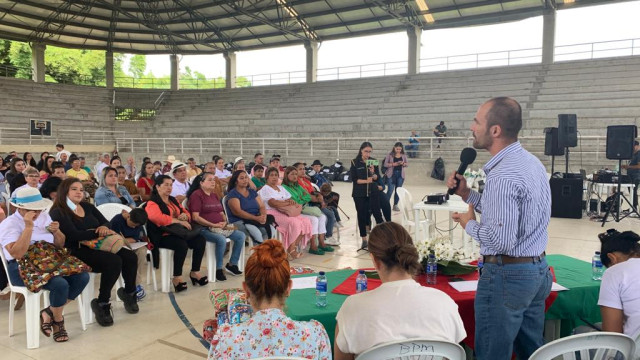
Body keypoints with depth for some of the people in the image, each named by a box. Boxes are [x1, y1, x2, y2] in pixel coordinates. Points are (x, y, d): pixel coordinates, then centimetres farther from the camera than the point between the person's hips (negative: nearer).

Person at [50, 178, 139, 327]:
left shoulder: (88, 207, 18)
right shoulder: (58, 212, -4)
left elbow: (106, 222, 11)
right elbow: (74, 235, -16)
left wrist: (104, 227, -14)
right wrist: (99, 231, -13)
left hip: (97, 246, 7)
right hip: (76, 252, -7)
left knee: (130, 256, -15)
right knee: (114, 261, -30)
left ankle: (129, 292, 9)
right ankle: (102, 303, -14)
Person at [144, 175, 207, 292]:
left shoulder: (173, 200, 20)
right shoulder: (152, 203, -6)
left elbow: (186, 213, 25)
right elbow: (159, 218, -25)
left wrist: (185, 216, -1)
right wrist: (179, 221, -22)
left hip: (178, 233, 8)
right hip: (162, 236, -8)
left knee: (200, 240, -12)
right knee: (182, 245, -34)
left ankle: (195, 272, -3)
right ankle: (177, 278, -20)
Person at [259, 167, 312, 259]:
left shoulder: (281, 188, 26)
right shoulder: (265, 189, 1)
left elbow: (289, 199, 18)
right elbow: (272, 203, -14)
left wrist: (291, 201, -8)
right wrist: (287, 203, -8)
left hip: (285, 212, 8)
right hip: (273, 213, -8)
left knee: (306, 221, -15)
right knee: (295, 222, -31)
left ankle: (295, 246, -12)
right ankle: (291, 250, -23)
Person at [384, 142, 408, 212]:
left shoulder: (403, 155, 5)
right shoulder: (390, 155, -4)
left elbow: (407, 164, 10)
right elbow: (385, 164, -5)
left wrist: (403, 163, -11)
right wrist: (393, 164, -19)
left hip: (400, 175, 4)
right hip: (391, 174, -4)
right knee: (390, 190, -8)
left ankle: (395, 205, 20)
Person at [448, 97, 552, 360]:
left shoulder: (503, 175, -24)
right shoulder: (531, 162, 7)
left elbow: (501, 240, -27)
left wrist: (469, 224, -10)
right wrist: (467, 194, 6)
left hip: (508, 275, -10)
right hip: (538, 269, 10)